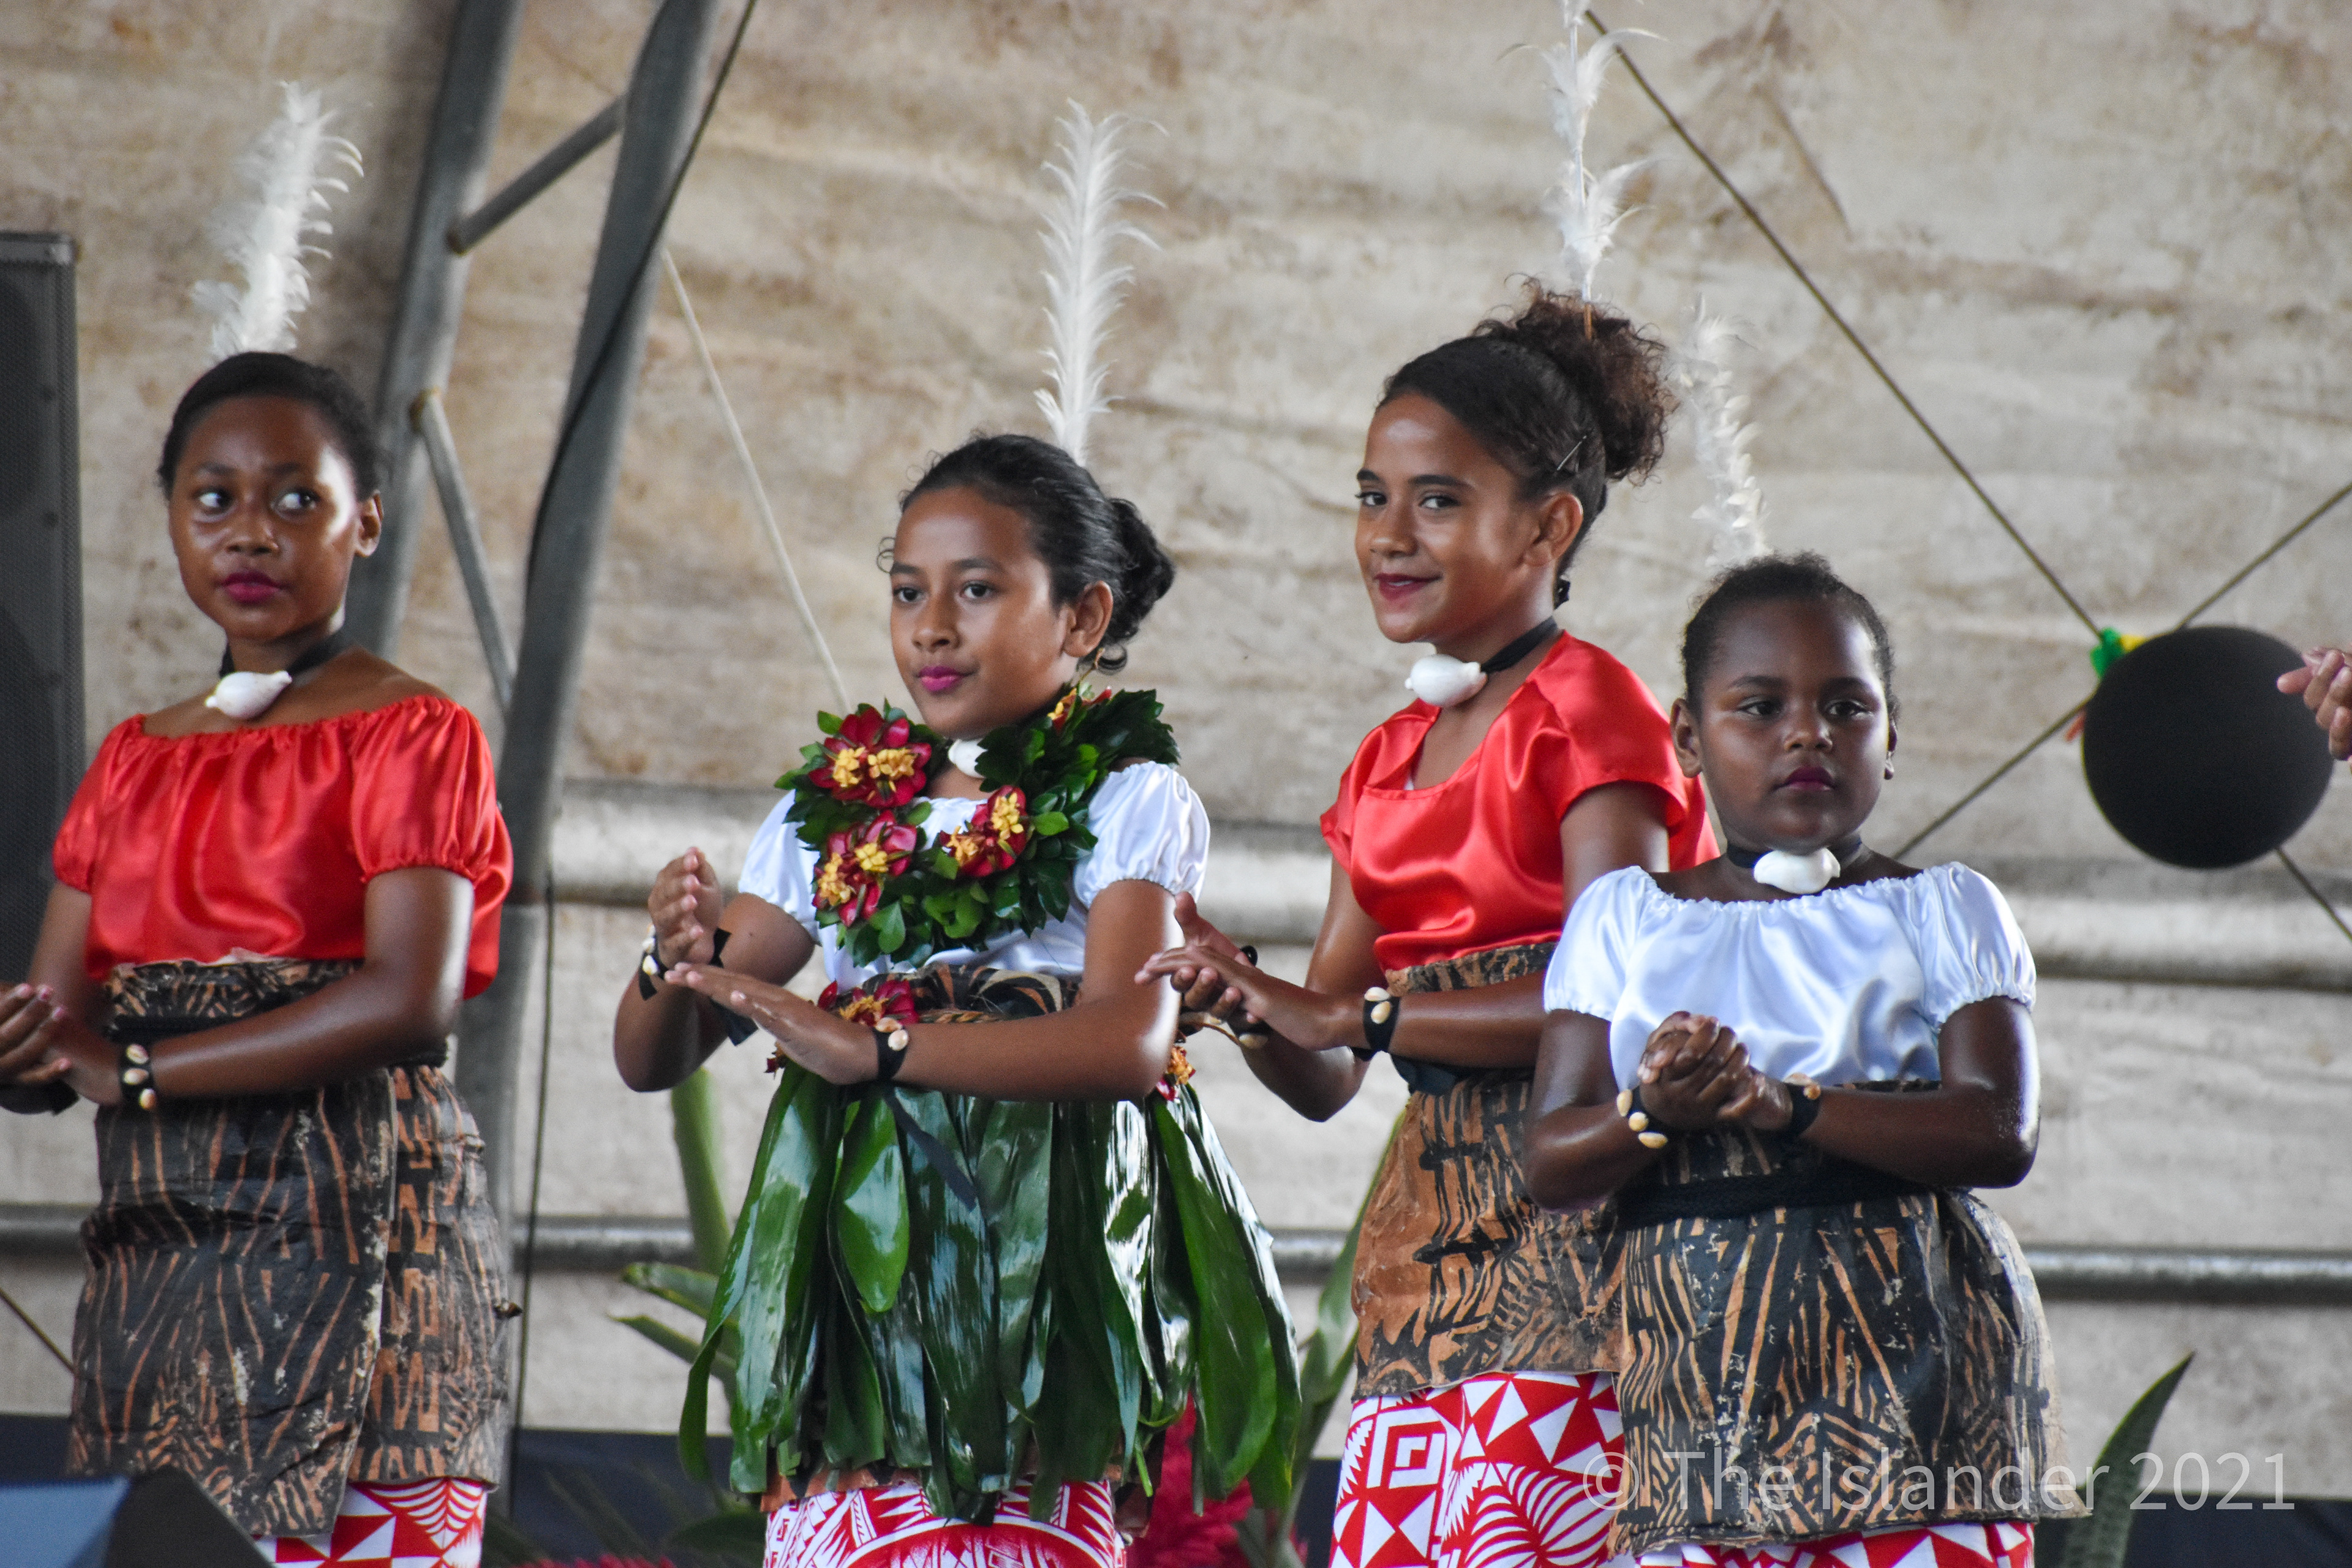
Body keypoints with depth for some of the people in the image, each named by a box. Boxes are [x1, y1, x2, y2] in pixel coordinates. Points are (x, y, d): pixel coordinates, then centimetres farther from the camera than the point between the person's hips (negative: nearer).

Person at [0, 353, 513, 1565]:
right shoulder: (135, 760, 19)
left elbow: (411, 1001, -14)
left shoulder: (413, 735, 0)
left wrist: (134, 1072, -11)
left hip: (350, 1240, -5)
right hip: (150, 1262, 5)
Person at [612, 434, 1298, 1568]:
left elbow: (1129, 1040, -16)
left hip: (1037, 1253, -4)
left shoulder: (1126, 800, 3)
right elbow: (650, 1060, 15)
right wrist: (685, 961, -9)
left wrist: (866, 1048, -24)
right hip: (855, 1253, 4)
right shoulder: (840, 808, 16)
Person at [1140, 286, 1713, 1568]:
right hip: (1421, 1244, 7)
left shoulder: (1588, 709, -3)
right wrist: (1245, 1002, -5)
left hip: (1559, 1239, -7)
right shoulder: (1390, 760, 20)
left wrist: (1355, 1012, -17)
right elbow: (1325, 1079, 17)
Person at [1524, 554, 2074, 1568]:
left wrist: (1786, 1105, -17)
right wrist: (1654, 1115, -16)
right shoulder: (1620, 921, 15)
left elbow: (1999, 1135, -5)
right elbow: (1549, 1164, 6)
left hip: (1914, 1362, -1)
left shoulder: (1944, 912, 10)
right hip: (1699, 1370, 1)